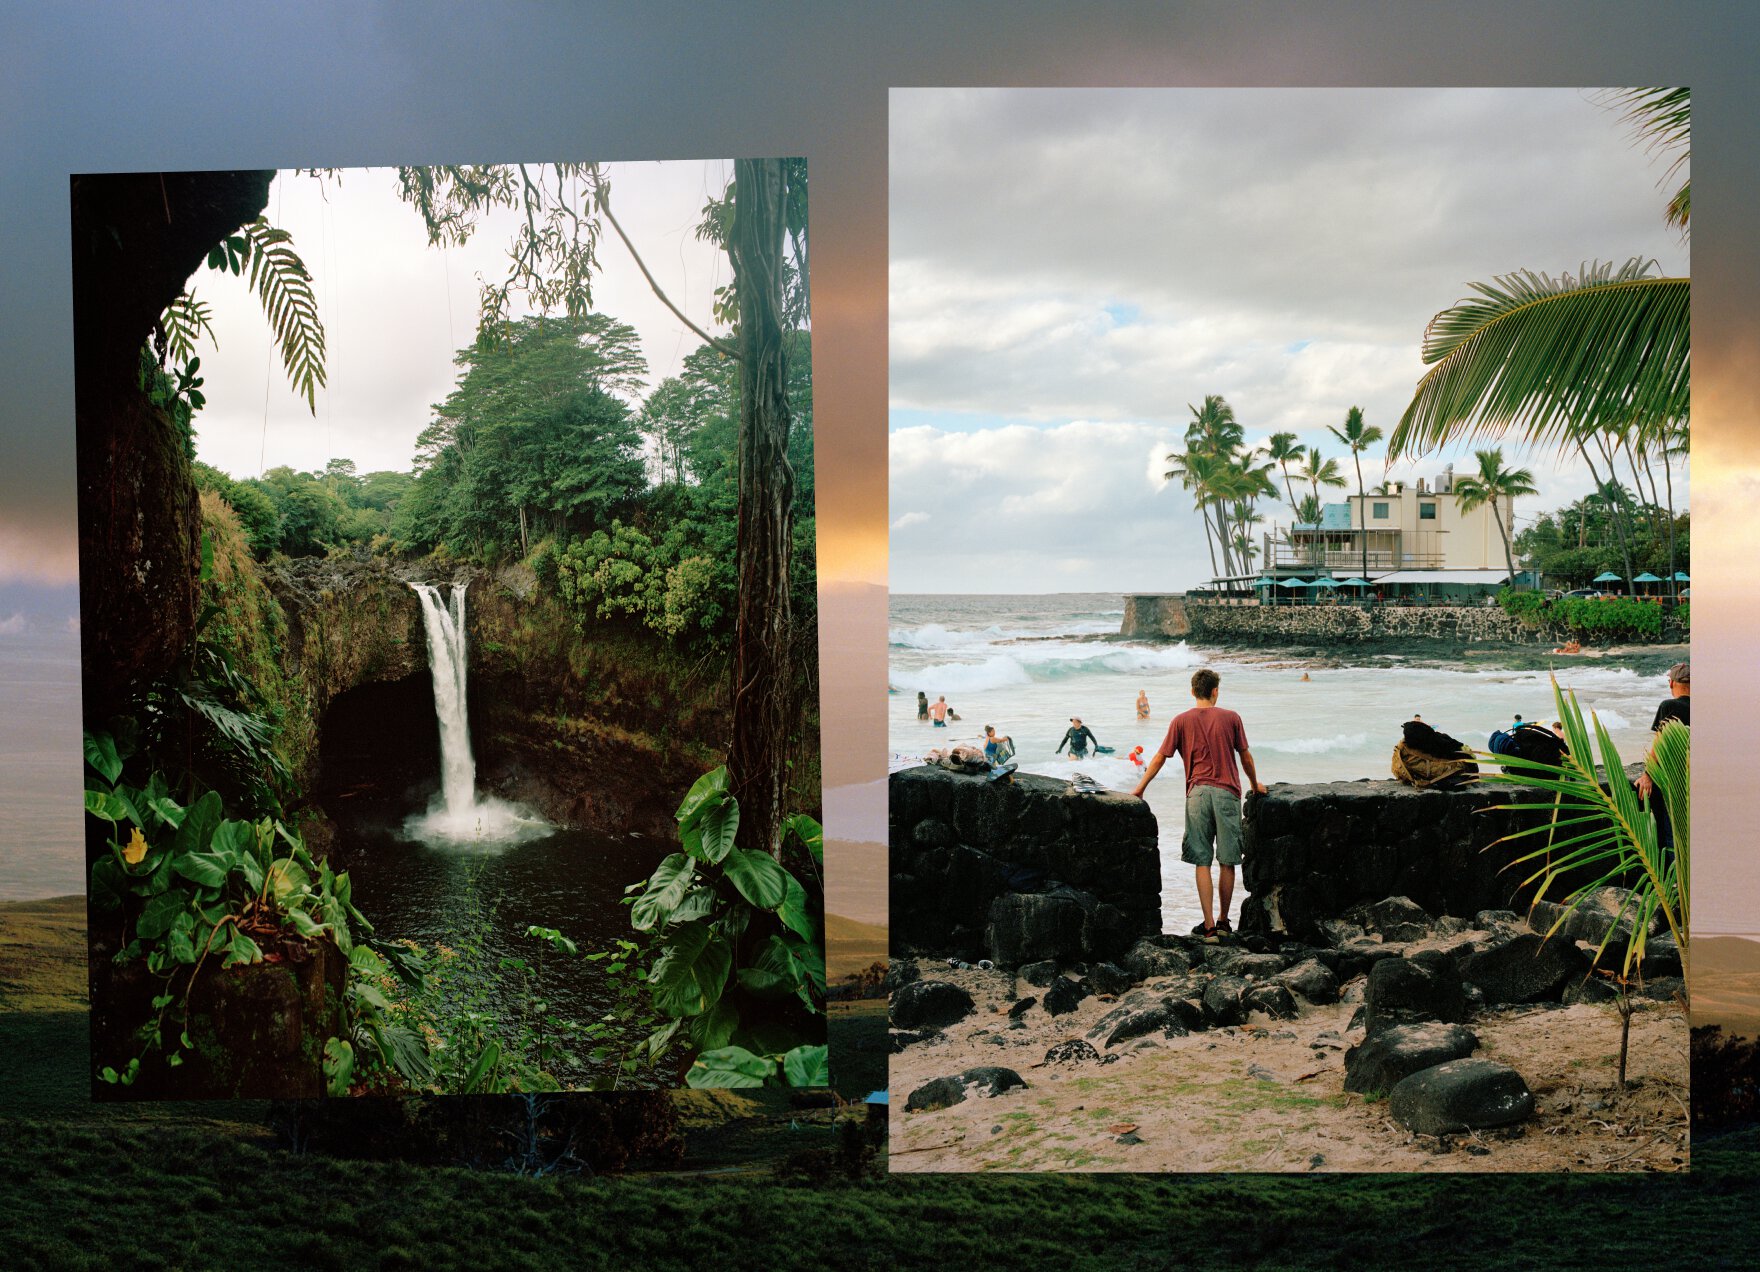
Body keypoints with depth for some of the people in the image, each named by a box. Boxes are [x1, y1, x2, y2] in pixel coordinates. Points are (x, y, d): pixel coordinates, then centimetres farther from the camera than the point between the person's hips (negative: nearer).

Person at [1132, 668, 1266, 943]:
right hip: (1228, 793, 0)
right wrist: (1255, 784, 29)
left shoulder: (1181, 721, 3)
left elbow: (1160, 757, 4)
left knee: (1202, 862, 2)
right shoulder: (1231, 718, 4)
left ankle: (1209, 926, -2)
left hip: (1198, 793, 0)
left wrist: (1140, 788, 13)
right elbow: (1245, 757, 12)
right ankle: (1223, 921, 21)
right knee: (1227, 862, 10)